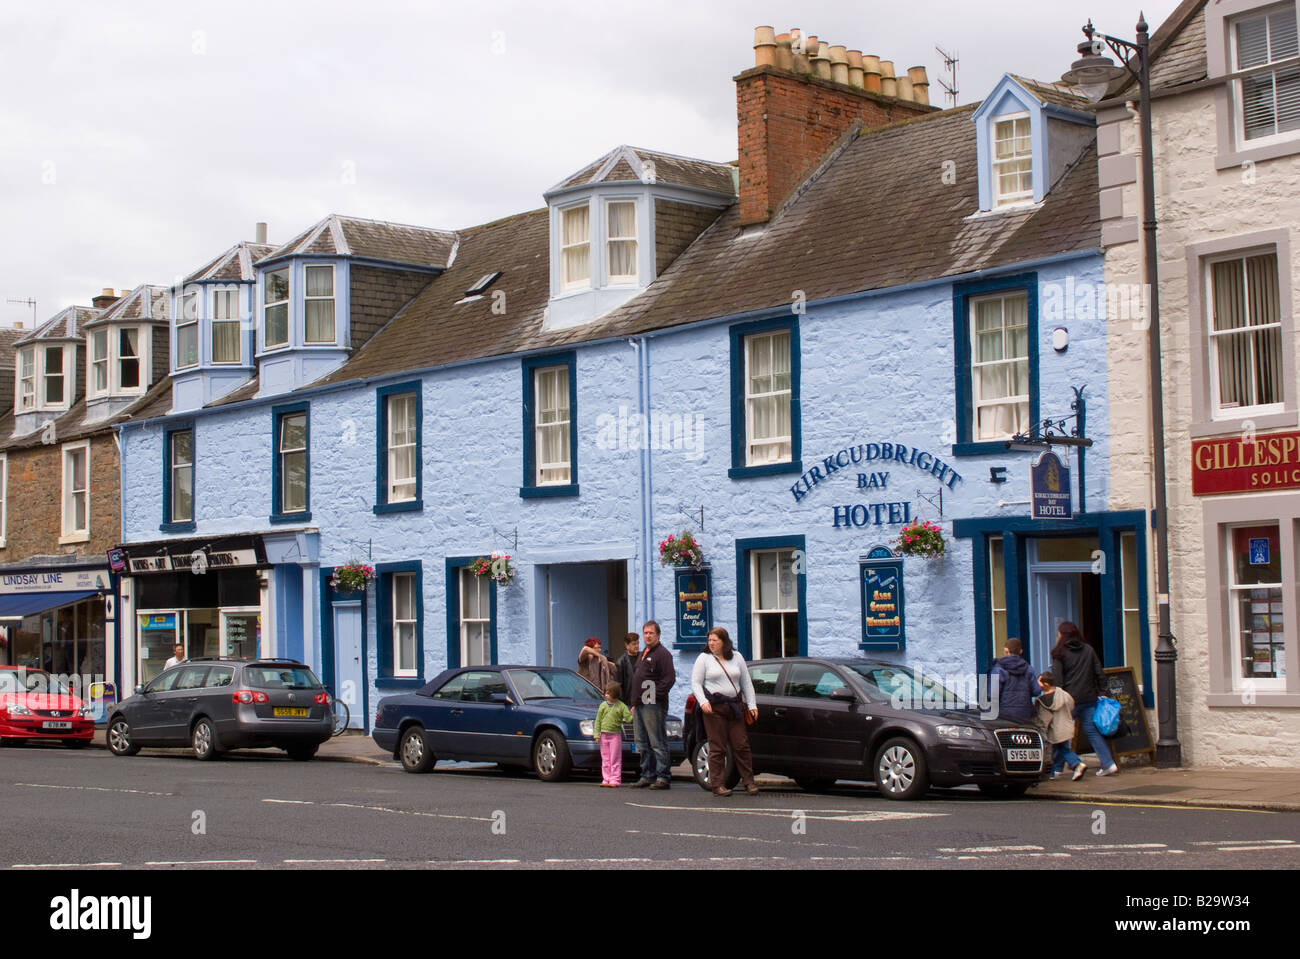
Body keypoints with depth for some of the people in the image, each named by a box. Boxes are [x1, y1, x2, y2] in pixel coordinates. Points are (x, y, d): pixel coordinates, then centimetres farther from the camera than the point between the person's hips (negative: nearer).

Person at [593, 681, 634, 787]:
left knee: (615, 759, -3)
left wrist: (633, 715, -26)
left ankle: (615, 780, -2)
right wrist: (597, 734, 2)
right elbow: (598, 720, 8)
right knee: (605, 759, 7)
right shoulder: (603, 705, 7)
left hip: (615, 735, -3)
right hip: (604, 735, 3)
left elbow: (628, 718, -5)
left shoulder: (621, 706, -1)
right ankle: (606, 779, 11)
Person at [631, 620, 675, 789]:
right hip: (639, 706, 10)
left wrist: (654, 696, -20)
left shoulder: (662, 654, -8)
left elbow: (670, 678, -18)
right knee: (643, 744, 12)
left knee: (658, 743, -8)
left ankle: (663, 777, -6)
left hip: (653, 706, -10)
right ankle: (647, 775, 18)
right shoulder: (643, 654, 22)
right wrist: (634, 704, 20)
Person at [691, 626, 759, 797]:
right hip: (714, 707, -3)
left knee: (741, 745, 1)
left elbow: (746, 682, 16)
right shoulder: (704, 658, 5)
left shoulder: (737, 657, 14)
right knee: (717, 747, -4)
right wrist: (703, 702, -14)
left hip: (735, 706, 3)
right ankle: (717, 784, 0)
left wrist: (751, 704, 9)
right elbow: (696, 683, 1)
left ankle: (748, 781, 8)